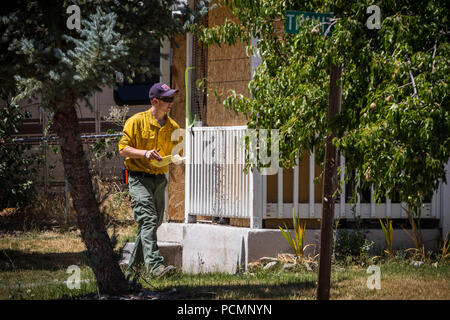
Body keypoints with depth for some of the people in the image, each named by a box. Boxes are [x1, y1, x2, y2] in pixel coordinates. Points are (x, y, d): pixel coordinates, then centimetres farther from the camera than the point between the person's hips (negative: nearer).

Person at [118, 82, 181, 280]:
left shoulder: (173, 127, 11)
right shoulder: (137, 122, -4)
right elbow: (123, 149, -6)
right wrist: (145, 153, -21)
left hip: (160, 180, 6)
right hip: (139, 179, -6)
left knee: (152, 225, 8)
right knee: (148, 220, -20)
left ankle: (132, 268, 20)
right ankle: (154, 265, -31)